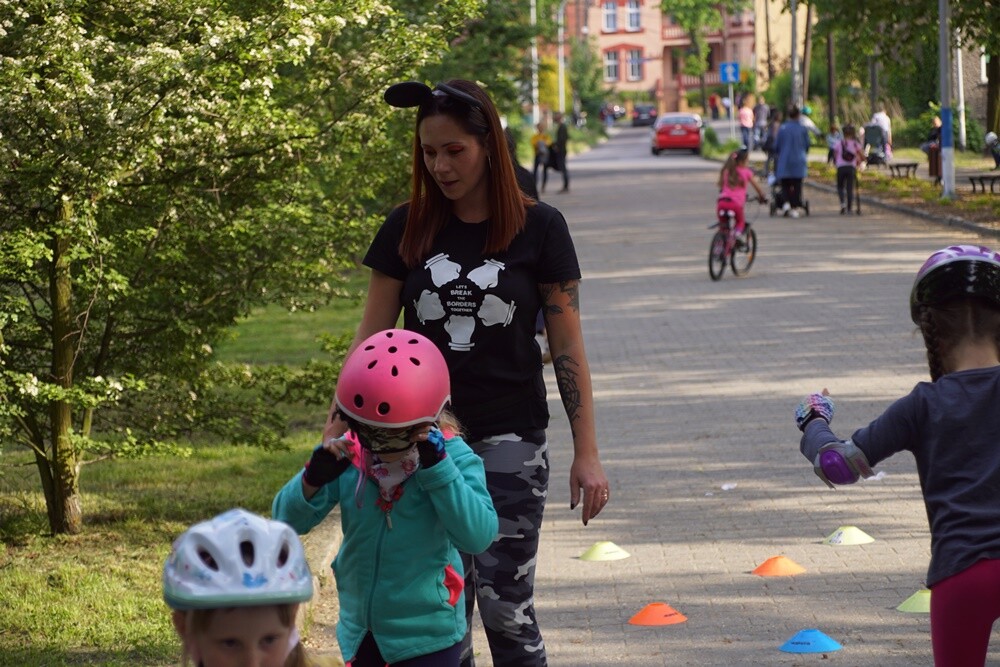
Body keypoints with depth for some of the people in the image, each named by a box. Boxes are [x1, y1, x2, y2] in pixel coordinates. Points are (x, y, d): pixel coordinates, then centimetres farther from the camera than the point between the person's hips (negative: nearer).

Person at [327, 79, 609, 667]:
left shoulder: (538, 228, -3)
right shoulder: (407, 229, 3)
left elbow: (567, 346, 0)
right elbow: (372, 338, 6)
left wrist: (587, 453, -3)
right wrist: (333, 434, -1)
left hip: (509, 439, -2)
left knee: (504, 605, -8)